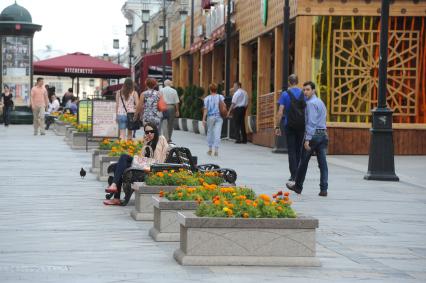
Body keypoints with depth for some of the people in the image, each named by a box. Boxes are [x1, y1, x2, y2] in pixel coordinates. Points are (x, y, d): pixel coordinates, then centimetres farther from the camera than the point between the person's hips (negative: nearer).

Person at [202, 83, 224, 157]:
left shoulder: (207, 98, -2)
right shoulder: (221, 97, 1)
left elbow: (205, 109, -5)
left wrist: (203, 119, -4)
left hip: (210, 117, 0)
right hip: (219, 117, 0)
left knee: (210, 132, 15)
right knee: (217, 133, -2)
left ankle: (210, 149, 21)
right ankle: (216, 150, -10)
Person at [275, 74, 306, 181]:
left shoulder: (285, 94, -6)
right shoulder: (303, 94, 3)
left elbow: (280, 112, -10)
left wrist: (277, 126, -6)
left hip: (289, 125, -3)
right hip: (301, 125, 3)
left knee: (291, 150, 1)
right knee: (299, 150, 13)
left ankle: (294, 175, -5)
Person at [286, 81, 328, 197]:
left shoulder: (311, 103, -12)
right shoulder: (320, 102, 18)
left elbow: (311, 122, -19)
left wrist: (307, 139, -21)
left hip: (313, 134, -8)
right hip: (323, 134, 8)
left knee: (304, 161, 6)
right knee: (322, 162, 2)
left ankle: (298, 186, 18)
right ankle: (323, 189, -2)